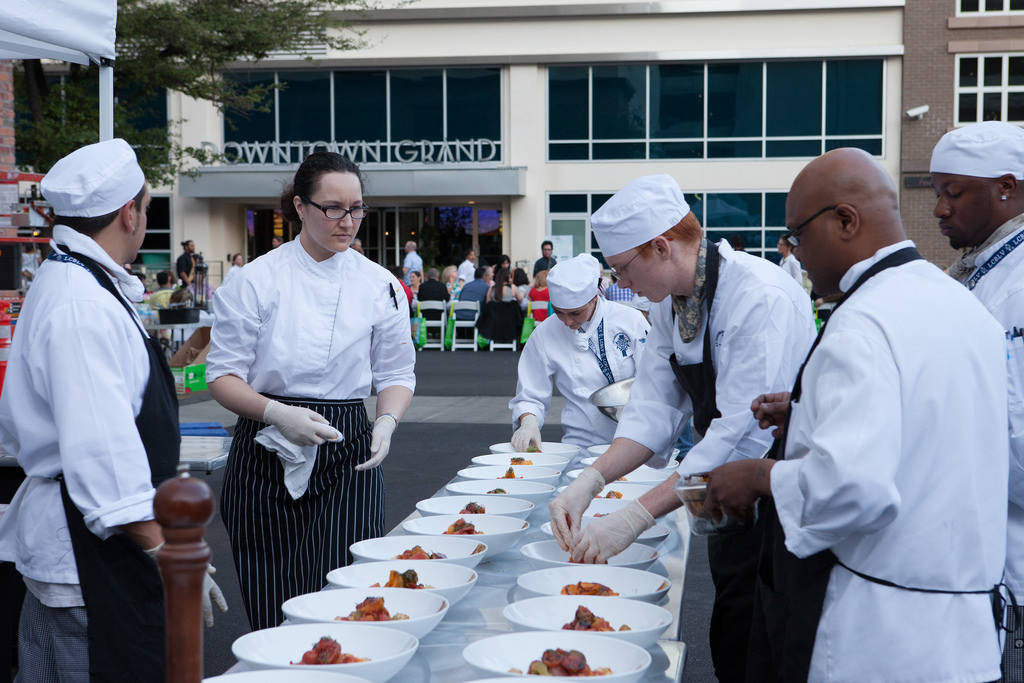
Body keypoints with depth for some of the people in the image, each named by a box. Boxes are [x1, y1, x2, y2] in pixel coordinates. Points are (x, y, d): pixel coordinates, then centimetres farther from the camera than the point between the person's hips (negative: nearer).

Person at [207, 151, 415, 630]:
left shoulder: (379, 285, 5)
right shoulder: (256, 280, -2)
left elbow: (396, 373, 11)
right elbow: (223, 375, -2)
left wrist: (386, 421, -9)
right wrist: (278, 413, -19)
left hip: (347, 458, 1)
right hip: (267, 456, -1)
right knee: (271, 608, 2)